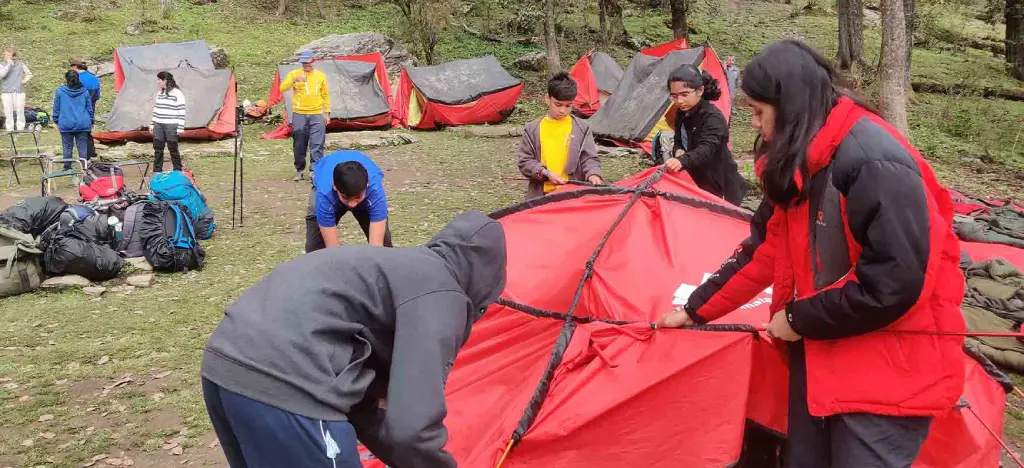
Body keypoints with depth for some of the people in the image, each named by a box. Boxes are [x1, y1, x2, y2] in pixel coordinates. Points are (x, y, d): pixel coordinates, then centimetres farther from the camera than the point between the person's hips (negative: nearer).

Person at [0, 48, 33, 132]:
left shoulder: (20, 64, 9)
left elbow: (29, 74, 18)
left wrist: (25, 80, 0)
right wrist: (8, 64, -11)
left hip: (19, 91, 1)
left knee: (20, 111, -1)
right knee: (8, 112, -3)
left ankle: (20, 129, 6)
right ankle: (9, 130, 1)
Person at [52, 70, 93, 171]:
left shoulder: (60, 91, -2)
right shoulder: (84, 91, 3)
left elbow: (56, 108, 4)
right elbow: (89, 108, 10)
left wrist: (57, 121, 14)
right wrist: (91, 122, 19)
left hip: (66, 124, -1)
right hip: (82, 124, 1)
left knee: (67, 147, 7)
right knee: (82, 147, 3)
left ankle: (67, 168, 12)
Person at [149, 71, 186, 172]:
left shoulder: (177, 93, -9)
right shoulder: (159, 93, 12)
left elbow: (181, 111, -10)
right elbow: (156, 109, 19)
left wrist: (180, 128, -13)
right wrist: (152, 123, 16)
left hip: (171, 126, -6)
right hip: (159, 125, 7)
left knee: (173, 149, 0)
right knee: (157, 149, 8)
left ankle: (177, 171, 11)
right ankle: (157, 171, 15)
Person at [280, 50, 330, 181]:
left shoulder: (320, 75, 8)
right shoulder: (294, 73, 1)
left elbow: (325, 96, 15)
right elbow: (282, 88, -12)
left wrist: (327, 112, 9)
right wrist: (294, 80, -28)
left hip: (317, 115, 1)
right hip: (299, 115, -1)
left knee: (316, 145, -7)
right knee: (299, 145, 4)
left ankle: (314, 171, -7)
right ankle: (299, 170, 17)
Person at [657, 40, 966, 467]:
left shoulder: (873, 162, -24)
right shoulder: (797, 165, 5)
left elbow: (893, 282, -28)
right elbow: (763, 250, 14)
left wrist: (799, 319, -15)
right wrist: (696, 310, 16)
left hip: (892, 367, -8)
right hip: (822, 350, 8)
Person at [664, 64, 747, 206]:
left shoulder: (713, 117, -25)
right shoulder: (682, 113, 1)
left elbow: (706, 149, -40)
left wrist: (682, 161, -60)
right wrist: (678, 151, -12)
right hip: (698, 182, 8)